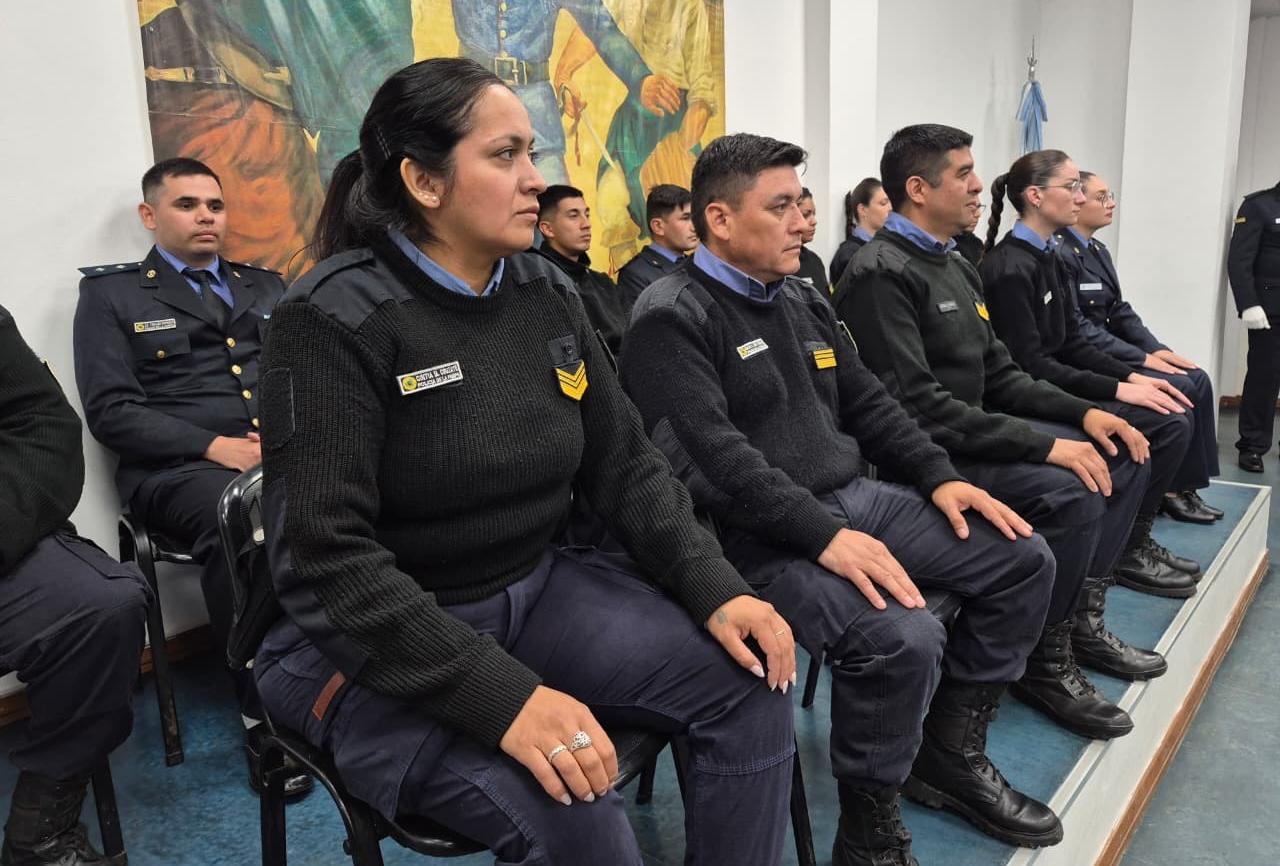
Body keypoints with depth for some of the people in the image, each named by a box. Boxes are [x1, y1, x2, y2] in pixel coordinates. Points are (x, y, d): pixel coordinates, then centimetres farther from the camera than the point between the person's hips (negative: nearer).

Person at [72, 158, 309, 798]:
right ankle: (265, 716, -23)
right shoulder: (111, 293, 12)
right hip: (181, 467, -3)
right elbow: (111, 412, 0)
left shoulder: (266, 287, 25)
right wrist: (215, 446, -14)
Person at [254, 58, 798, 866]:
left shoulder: (549, 296, 1)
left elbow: (626, 463, 5)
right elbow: (326, 558, -23)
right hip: (378, 644, -5)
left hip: (537, 588, 6)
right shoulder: (337, 320, -18)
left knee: (752, 676, -8)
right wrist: (504, 695, -31)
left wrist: (715, 588, -10)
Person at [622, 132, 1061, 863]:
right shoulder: (672, 318, -12)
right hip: (761, 535, -9)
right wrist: (824, 537, -29)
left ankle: (952, 752, 18)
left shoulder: (803, 298, 15)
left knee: (1024, 558, 5)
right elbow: (713, 455, -23)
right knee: (902, 635, -31)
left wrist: (940, 477, 5)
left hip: (852, 497, 9)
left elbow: (867, 402, 19)